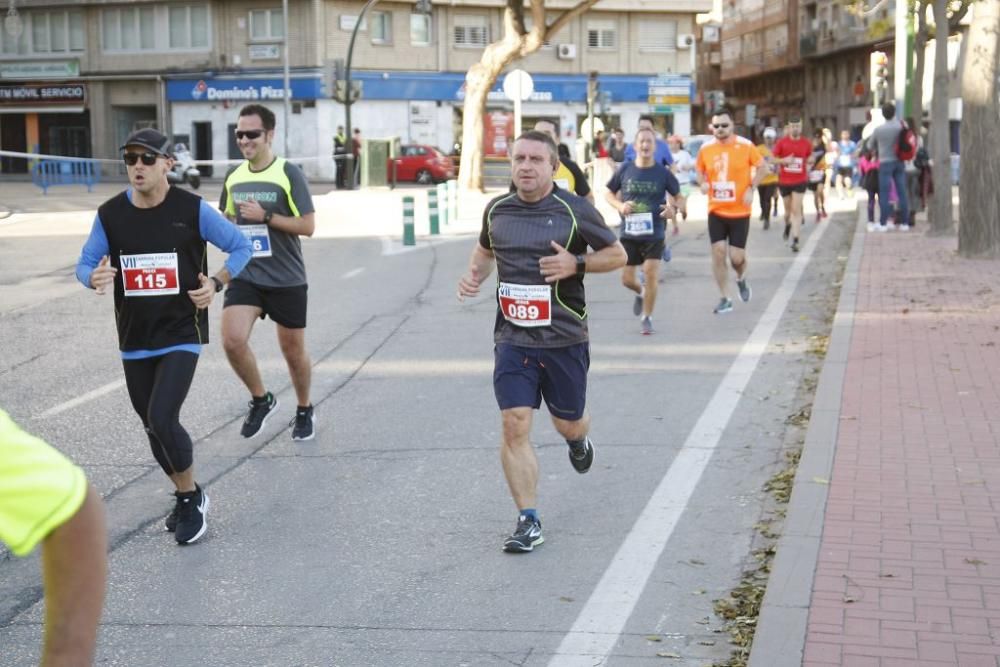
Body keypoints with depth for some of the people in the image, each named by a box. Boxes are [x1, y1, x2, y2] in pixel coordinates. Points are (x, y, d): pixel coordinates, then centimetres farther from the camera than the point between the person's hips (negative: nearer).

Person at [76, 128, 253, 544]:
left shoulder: (193, 209, -9)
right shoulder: (109, 214, -2)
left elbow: (240, 247, 1)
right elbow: (85, 263, 5)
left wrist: (216, 283, -14)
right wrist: (94, 277, -18)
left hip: (182, 334, -4)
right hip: (134, 341, 4)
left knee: (162, 419, -18)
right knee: (153, 425, 12)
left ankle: (191, 497, 5)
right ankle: (187, 497, 34)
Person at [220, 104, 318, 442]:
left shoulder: (289, 174, -9)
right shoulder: (234, 178, 7)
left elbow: (308, 226, -13)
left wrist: (265, 216, -21)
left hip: (287, 279, -3)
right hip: (245, 275, 3)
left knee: (293, 351, 9)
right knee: (232, 340, -18)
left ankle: (304, 411, 34)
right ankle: (260, 400, 7)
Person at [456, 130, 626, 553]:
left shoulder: (575, 211, -7)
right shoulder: (497, 210, 4)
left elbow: (617, 255, 1)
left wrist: (576, 263, -16)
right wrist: (475, 275, 3)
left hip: (565, 339, -2)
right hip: (512, 339, 2)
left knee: (568, 424, 13)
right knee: (515, 426, -10)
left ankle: (578, 440, 52)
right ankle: (528, 521, -2)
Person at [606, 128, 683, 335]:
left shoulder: (663, 173, -3)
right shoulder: (625, 170, -1)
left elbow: (678, 197, 8)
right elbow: (609, 193, 10)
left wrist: (673, 209, -14)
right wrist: (620, 205, -9)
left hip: (654, 234, -2)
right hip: (629, 234, 2)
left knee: (651, 274, -10)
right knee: (627, 279, 4)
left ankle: (647, 318, 7)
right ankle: (641, 293, 40)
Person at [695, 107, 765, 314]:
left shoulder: (746, 146, -7)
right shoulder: (706, 148, 0)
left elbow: (762, 168, 3)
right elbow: (700, 171, 15)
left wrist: (751, 188, -10)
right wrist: (703, 183, -6)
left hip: (740, 212, -2)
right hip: (716, 211, 2)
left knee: (737, 257, -2)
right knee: (718, 253, -4)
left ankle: (741, 279, 34)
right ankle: (725, 299, 8)